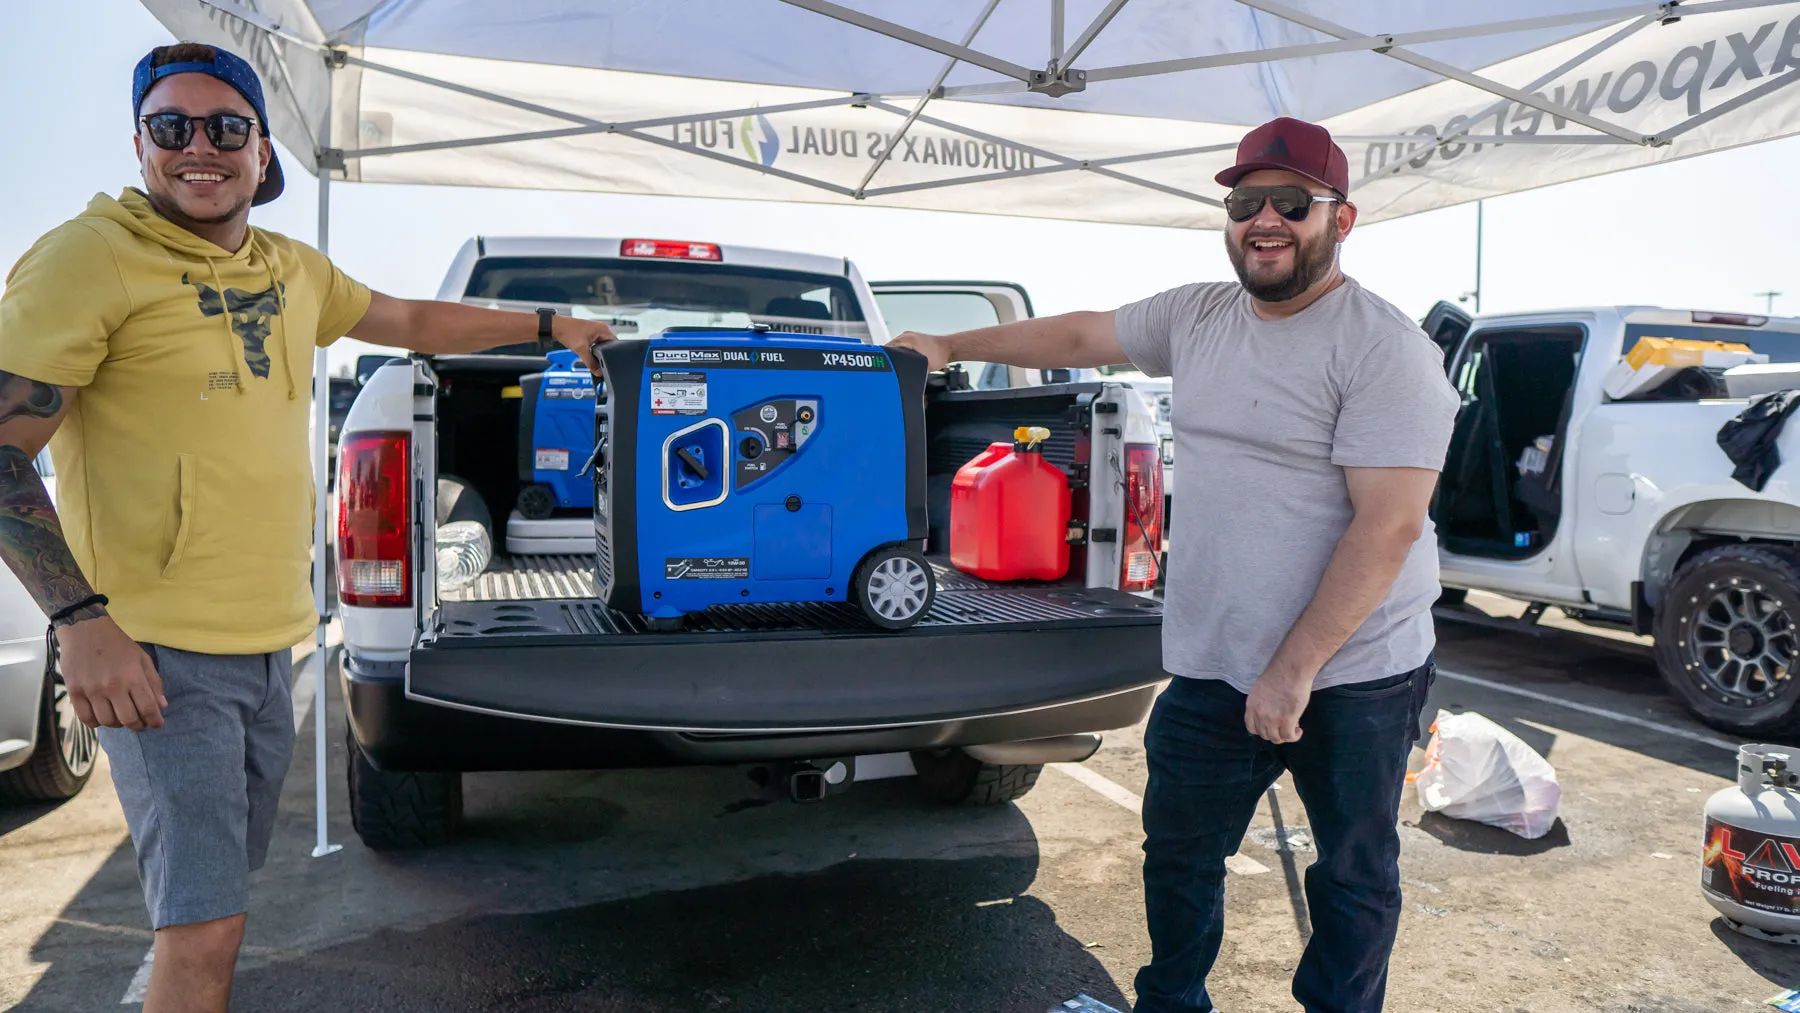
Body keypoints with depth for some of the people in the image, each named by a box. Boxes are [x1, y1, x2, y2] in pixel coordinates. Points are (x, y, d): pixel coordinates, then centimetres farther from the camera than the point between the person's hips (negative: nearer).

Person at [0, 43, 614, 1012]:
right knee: (203, 931, -6)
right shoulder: (91, 256, -10)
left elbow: (414, 322, 26)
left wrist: (549, 325, 30)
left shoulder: (291, 270, 11)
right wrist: (80, 619, -20)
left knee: (217, 896, 18)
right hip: (158, 652, -7)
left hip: (267, 640, 7)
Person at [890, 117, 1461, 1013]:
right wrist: (950, 346, 24)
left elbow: (1388, 525, -20)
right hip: (1212, 668, 6)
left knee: (1354, 879, 14)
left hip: (1355, 678, -6)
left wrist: (1295, 669, -22)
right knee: (1179, 852, 19)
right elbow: (1078, 336, 20)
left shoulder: (1386, 351, -15)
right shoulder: (1197, 316, 7)